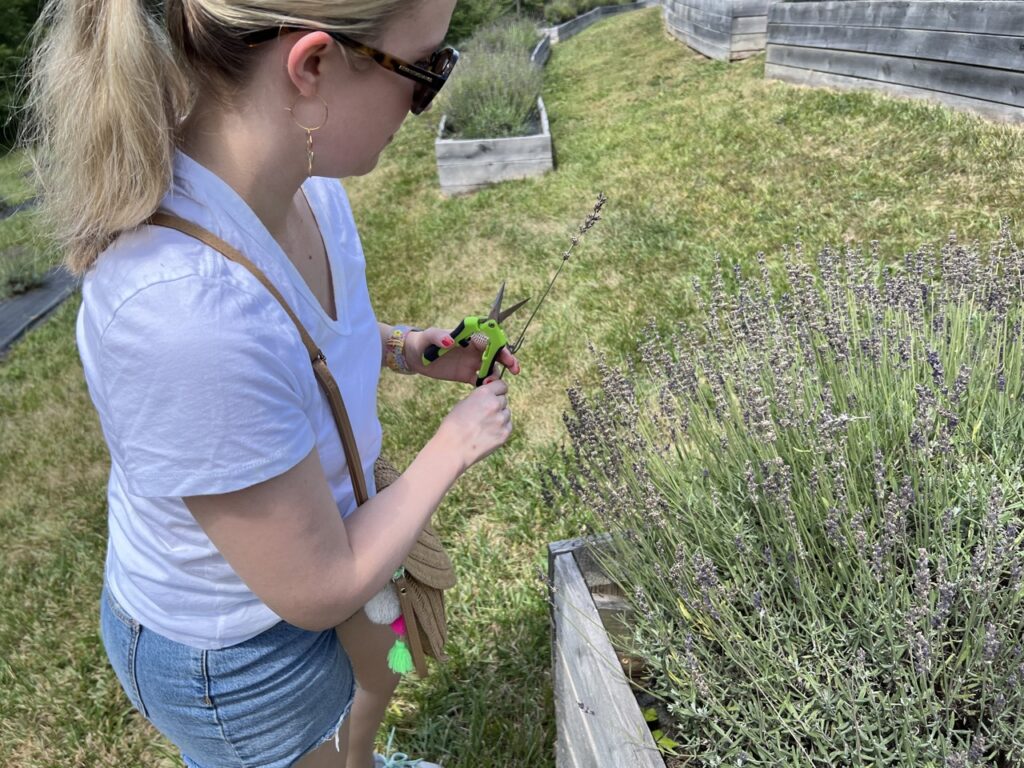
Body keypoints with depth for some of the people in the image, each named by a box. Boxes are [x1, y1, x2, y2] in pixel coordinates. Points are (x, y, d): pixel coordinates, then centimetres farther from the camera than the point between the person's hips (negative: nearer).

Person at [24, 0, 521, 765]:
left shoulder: (301, 179, -18)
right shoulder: (186, 312, -43)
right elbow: (317, 593, -29)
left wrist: (403, 348, -9)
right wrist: (452, 447, -18)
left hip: (312, 531, 8)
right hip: (232, 655, -7)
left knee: (389, 664, 36)